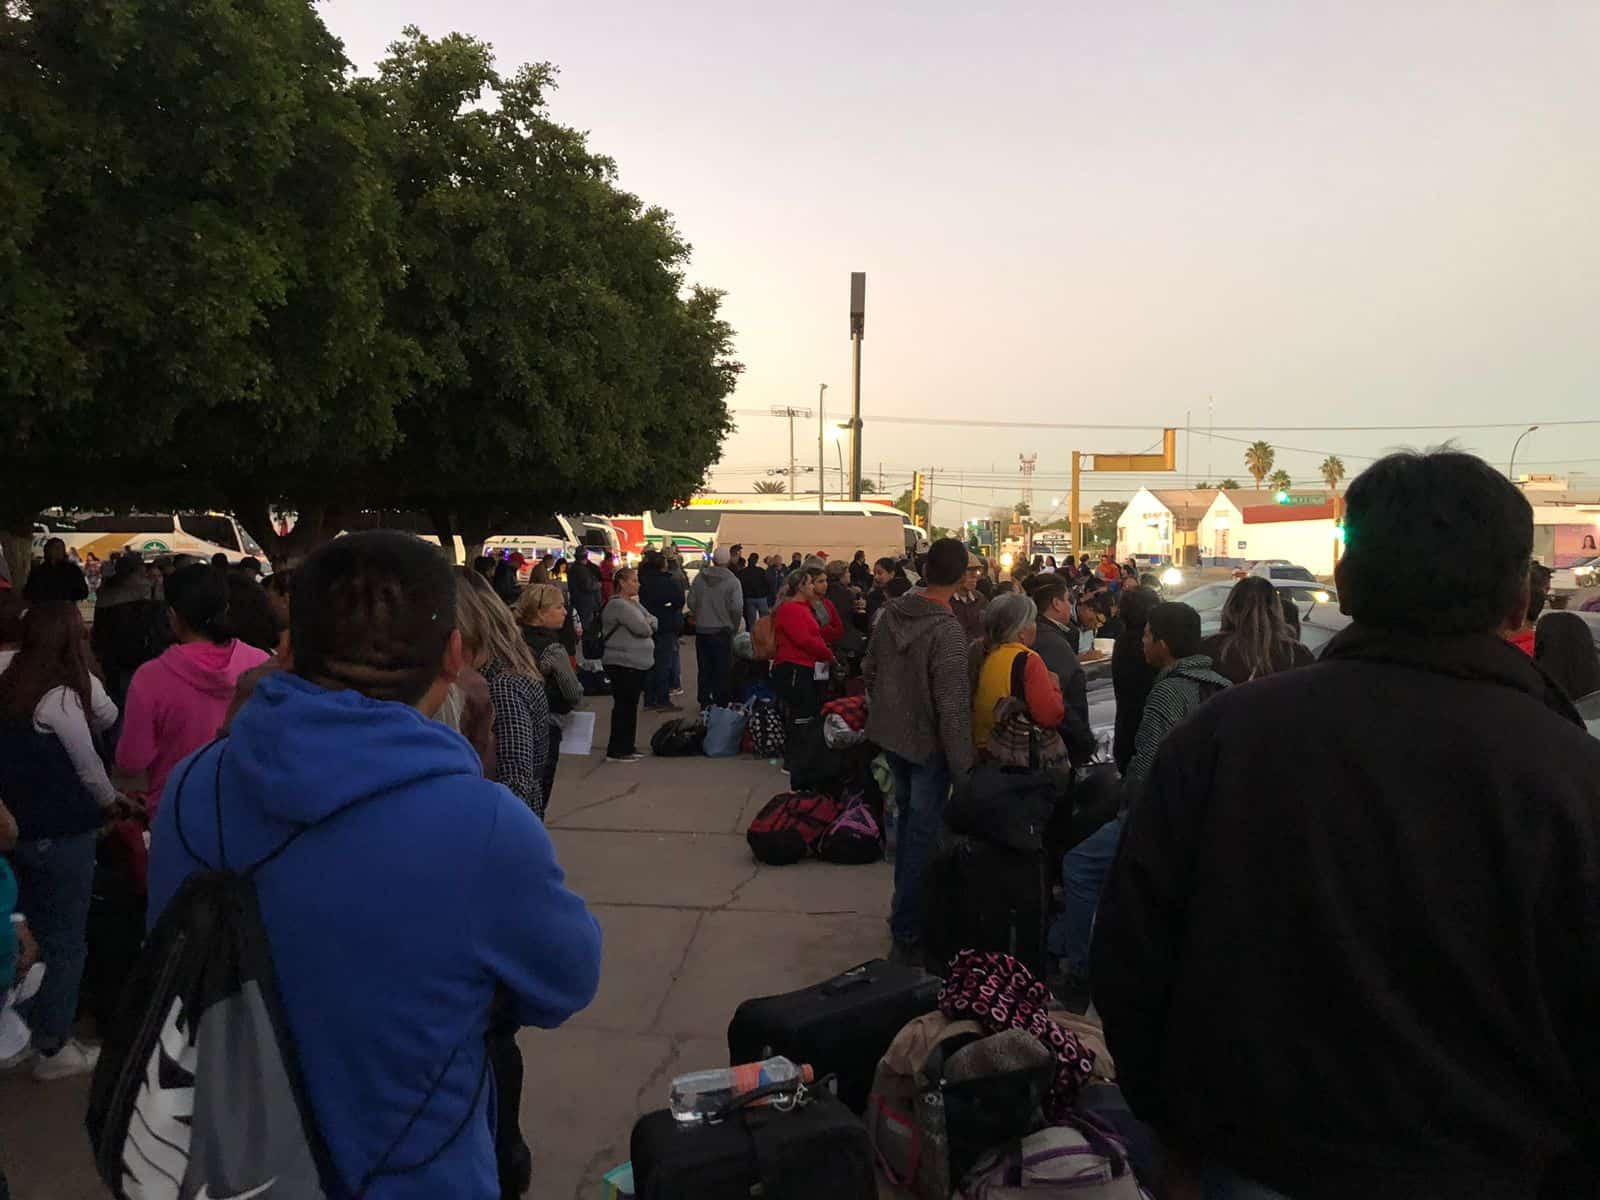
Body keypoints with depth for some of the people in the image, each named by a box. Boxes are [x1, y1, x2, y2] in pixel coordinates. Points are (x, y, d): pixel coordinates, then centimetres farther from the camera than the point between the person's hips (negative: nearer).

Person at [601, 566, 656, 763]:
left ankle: (627, 747, 23)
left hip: (637, 663, 10)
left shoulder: (634, 603, 16)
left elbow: (652, 621, 14)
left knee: (630, 706, 14)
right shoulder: (618, 605, -15)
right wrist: (647, 625, 0)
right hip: (623, 663, -10)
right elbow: (642, 628, -21)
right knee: (623, 706, -5)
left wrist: (646, 625, -6)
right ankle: (616, 751, 2)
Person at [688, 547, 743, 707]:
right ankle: (722, 702, 9)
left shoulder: (700, 577, -2)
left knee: (705, 668, 13)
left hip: (701, 630, 3)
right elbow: (737, 608, -16)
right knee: (722, 669, 6)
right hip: (723, 630, -3)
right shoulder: (732, 581, -12)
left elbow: (691, 602, -1)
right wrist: (734, 627, 0)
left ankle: (705, 702, 19)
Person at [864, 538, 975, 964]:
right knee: (922, 836, 4)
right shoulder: (947, 632, -25)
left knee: (908, 819, 23)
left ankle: (904, 907, 39)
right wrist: (963, 765, -17)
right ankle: (908, 933, 13)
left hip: (891, 735, 7)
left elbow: (869, 669, 7)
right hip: (928, 745, -7)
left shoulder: (890, 612, -4)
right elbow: (953, 707, -25)